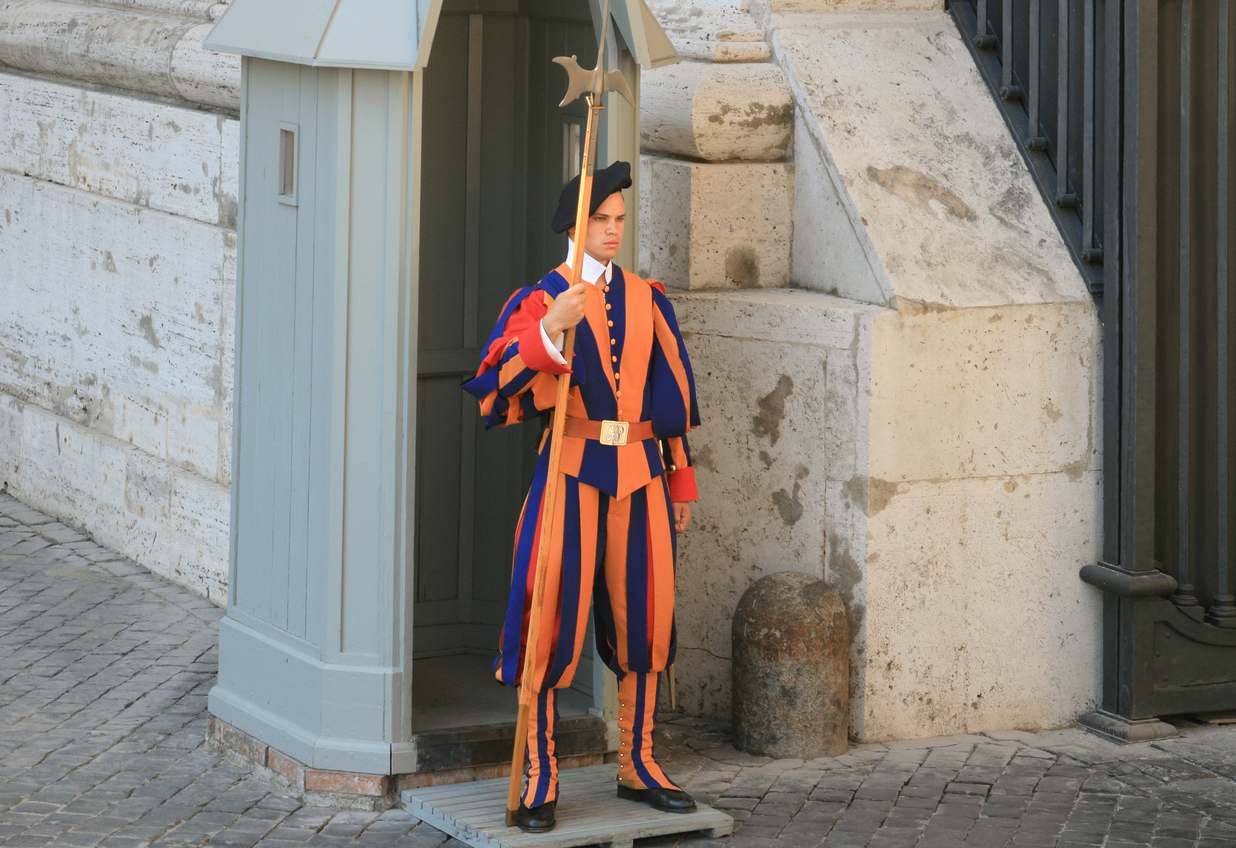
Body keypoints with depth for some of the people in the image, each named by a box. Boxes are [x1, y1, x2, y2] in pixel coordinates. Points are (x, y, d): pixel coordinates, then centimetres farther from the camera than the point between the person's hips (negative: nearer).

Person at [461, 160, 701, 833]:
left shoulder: (646, 299, 12)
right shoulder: (541, 299, -1)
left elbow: (672, 393, 17)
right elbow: (497, 383, -17)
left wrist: (681, 480, 16)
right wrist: (552, 329, -31)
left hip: (640, 472, 4)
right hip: (572, 468, -4)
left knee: (644, 617, 7)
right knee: (553, 619, -5)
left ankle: (638, 766, 18)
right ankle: (540, 778, 2)